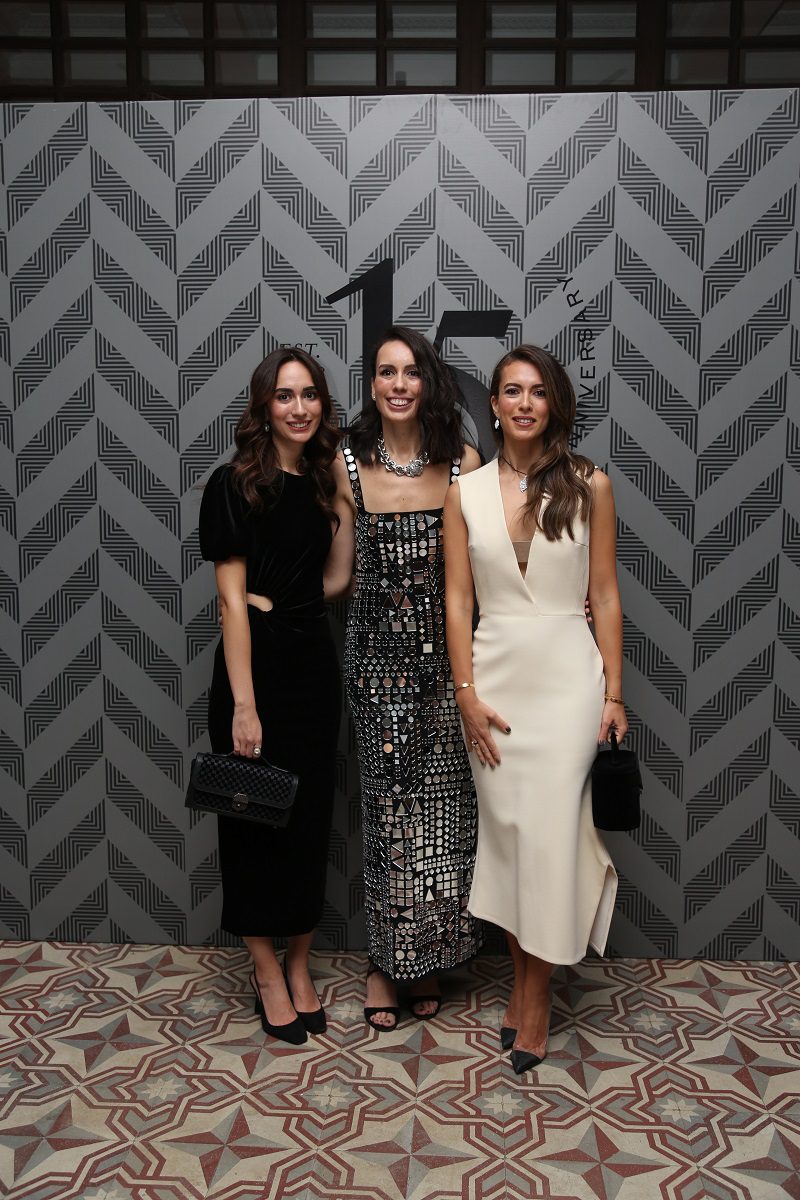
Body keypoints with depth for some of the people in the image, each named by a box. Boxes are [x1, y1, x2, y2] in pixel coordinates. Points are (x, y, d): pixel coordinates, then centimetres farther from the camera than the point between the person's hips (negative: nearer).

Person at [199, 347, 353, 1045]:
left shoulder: (321, 481, 10)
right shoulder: (236, 484, -9)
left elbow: (335, 576, 9)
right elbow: (232, 598, -14)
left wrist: (346, 497, 5)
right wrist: (243, 705, -17)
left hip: (315, 658, 6)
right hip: (258, 659, -6)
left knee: (311, 817, 12)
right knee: (257, 821, 5)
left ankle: (299, 966, 28)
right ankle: (267, 972, 23)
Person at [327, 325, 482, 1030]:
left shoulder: (463, 462, 0)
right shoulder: (349, 465, 0)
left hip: (447, 651, 1)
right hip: (378, 649, -1)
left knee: (443, 800, 7)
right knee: (390, 800, 3)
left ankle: (427, 958, 26)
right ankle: (387, 959, 21)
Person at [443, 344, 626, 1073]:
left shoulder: (589, 486, 0)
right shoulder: (465, 494, 3)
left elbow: (605, 596, 0)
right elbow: (457, 601, 2)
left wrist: (614, 694, -2)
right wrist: (467, 694, -5)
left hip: (567, 676, -2)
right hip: (496, 677, 2)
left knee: (551, 830, -2)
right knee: (505, 830, 8)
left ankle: (537, 995, 15)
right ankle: (523, 978, 26)